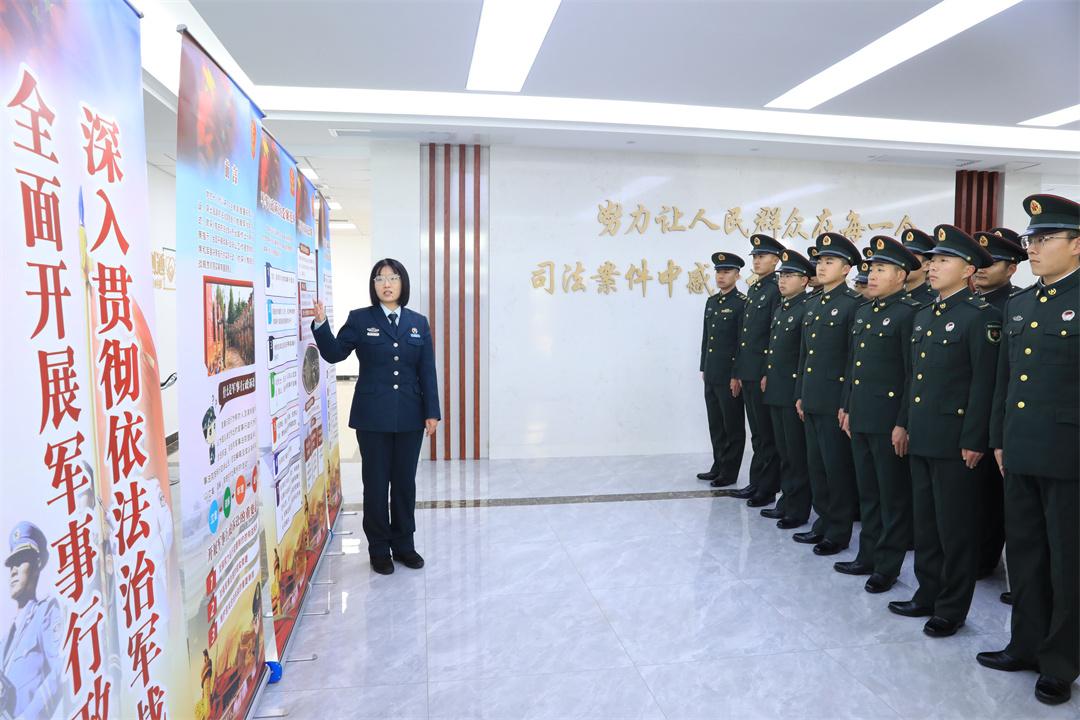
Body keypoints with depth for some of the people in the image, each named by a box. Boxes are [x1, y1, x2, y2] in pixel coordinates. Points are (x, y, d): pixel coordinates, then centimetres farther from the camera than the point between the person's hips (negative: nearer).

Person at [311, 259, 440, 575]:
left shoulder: (418, 323, 7)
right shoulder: (360, 319, 2)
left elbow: (427, 371, 4)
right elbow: (334, 353, -1)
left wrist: (432, 412, 0)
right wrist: (321, 324, -16)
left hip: (409, 416, 2)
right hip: (372, 416, -2)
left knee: (405, 482, 11)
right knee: (376, 483, 6)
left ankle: (403, 544, 25)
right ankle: (379, 549, 20)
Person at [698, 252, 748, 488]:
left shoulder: (742, 303, -10)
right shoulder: (711, 302, 13)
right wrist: (703, 368, 15)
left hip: (730, 375, -7)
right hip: (711, 375, 7)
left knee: (732, 426, 4)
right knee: (715, 424, 15)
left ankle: (729, 473, 13)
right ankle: (718, 466, 27)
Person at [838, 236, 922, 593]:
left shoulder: (910, 312, -12)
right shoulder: (863, 311, 13)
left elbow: (914, 373, -15)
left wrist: (904, 424, -17)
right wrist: (848, 408, 16)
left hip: (889, 422, -8)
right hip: (861, 420, 8)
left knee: (893, 497, 6)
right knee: (868, 494, 17)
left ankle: (888, 567, 17)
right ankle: (868, 557, 29)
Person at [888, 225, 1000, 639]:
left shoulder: (981, 316, -10)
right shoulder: (923, 315, 14)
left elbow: (984, 384, -15)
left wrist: (973, 442, -17)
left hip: (954, 442, -8)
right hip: (922, 439, 8)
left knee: (954, 528, 4)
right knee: (925, 524, 16)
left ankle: (952, 610, 18)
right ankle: (927, 596, 30)